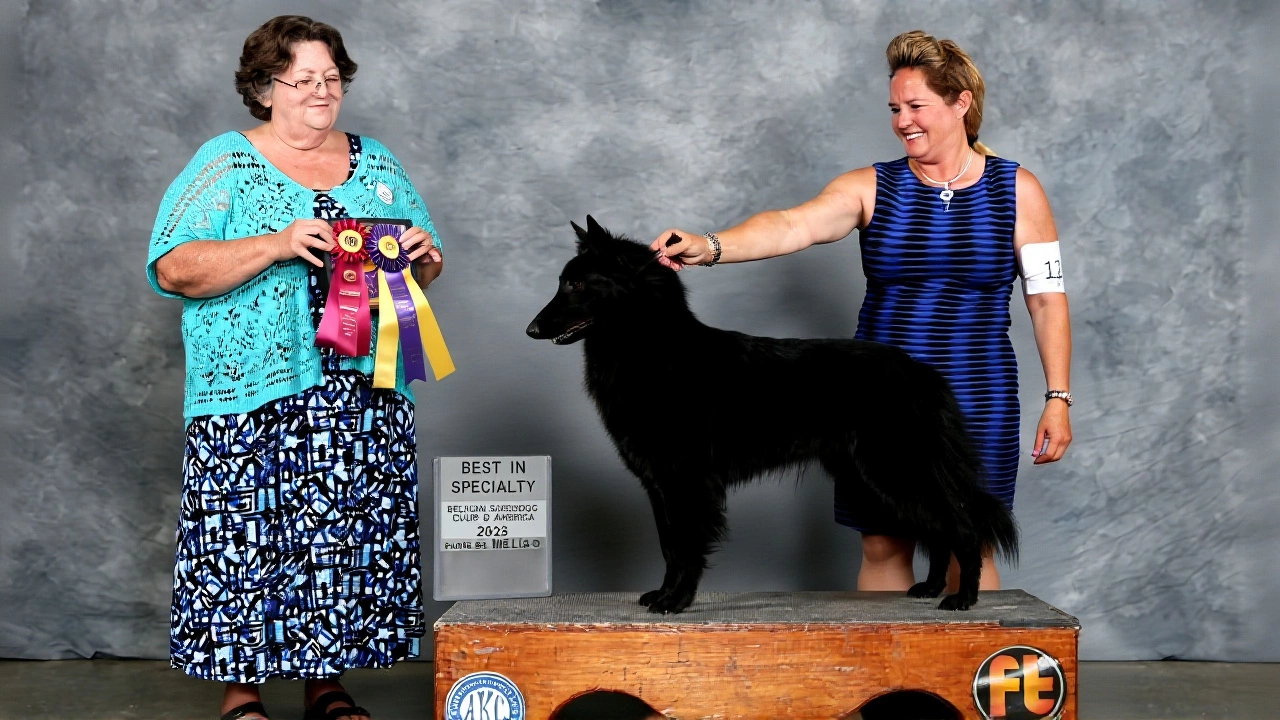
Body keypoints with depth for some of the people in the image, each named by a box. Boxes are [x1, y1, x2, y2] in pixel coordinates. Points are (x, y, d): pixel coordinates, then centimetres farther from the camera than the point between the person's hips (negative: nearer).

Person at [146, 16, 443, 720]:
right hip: (253, 399, -4)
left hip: (364, 397, 4)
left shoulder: (377, 164, 15)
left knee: (349, 539, 4)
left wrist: (423, 253, -5)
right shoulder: (226, 163, 2)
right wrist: (277, 246, -20)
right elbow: (173, 268, -9)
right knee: (245, 539, -4)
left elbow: (425, 267, 20)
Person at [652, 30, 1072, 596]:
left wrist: (1058, 398, -5)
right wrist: (709, 246, -33)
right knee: (883, 546, 7)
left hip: (976, 401, -1)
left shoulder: (1016, 190, 1)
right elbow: (791, 225, -16)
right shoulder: (872, 188, 1)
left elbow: (1048, 299, 2)